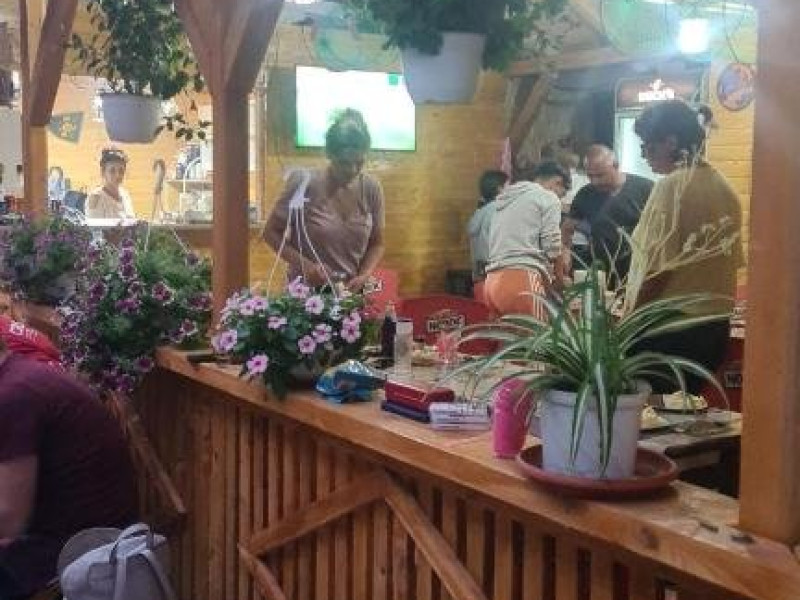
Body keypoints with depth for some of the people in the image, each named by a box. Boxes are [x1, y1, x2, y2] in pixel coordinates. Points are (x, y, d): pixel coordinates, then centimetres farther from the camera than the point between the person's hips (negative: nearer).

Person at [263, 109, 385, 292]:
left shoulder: (371, 188, -5)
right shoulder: (304, 184, -14)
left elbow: (376, 243, 5)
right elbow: (272, 233, -6)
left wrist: (364, 276, -13)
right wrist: (305, 264, -19)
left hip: (351, 294, 3)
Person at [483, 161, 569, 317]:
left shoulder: (505, 199, 28)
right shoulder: (548, 198, 4)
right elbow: (552, 248, -2)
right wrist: (560, 280, 14)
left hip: (494, 281, 8)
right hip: (522, 278, -8)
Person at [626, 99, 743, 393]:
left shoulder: (672, 185, -13)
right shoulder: (724, 187, 8)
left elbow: (658, 267, -14)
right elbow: (730, 260, 14)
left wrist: (632, 316, -3)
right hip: (714, 327, 7)